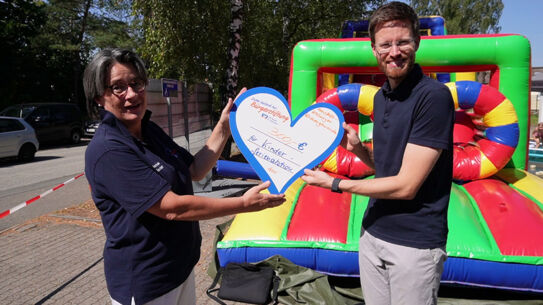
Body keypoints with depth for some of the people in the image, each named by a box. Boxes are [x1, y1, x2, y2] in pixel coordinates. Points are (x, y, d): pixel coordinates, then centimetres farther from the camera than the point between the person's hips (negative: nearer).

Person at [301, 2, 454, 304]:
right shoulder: (381, 97, 6)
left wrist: (334, 183, -13)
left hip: (415, 242, -6)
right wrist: (358, 148, -5)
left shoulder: (434, 96, -18)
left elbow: (405, 185, -20)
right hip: (373, 232, 7)